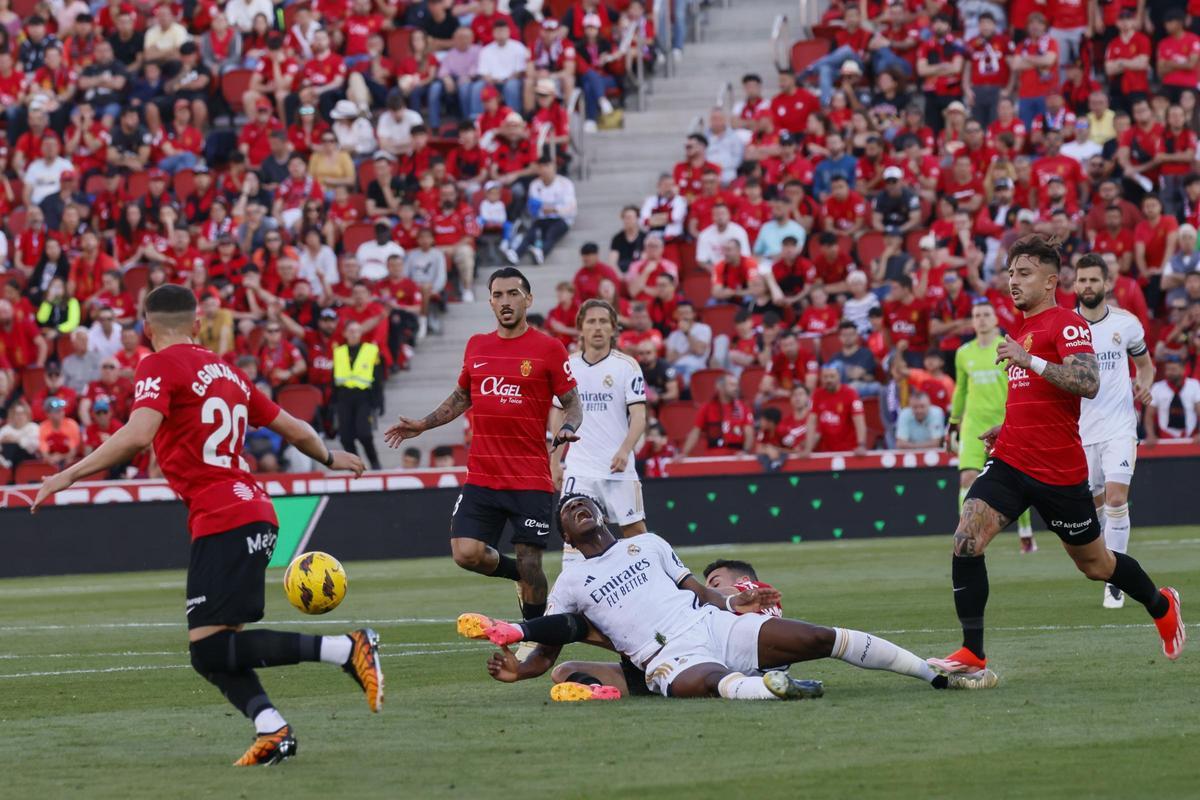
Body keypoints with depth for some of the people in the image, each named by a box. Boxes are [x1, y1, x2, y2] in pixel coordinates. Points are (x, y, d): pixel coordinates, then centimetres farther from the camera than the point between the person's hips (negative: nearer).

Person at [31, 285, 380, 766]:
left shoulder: (160, 367, -3)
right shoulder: (225, 371, 19)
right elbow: (294, 429, 25)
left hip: (222, 522, -9)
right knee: (214, 652, 11)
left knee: (210, 652, -13)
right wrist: (329, 459, 44)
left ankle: (346, 649, -20)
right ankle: (271, 729, -7)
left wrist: (70, 474, -16)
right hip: (254, 513, 9)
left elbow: (137, 436, -20)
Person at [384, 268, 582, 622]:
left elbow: (573, 403, 1)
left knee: (530, 569, -4)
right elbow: (461, 397, 25)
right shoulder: (476, 346, 11)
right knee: (466, 553, -10)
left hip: (531, 481, -4)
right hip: (481, 478, 4)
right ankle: (522, 576, 20)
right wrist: (421, 425, 17)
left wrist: (567, 428, -20)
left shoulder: (548, 348, -2)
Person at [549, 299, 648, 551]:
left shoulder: (627, 366, -2)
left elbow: (639, 416, -7)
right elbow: (558, 417, 14)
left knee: (634, 528, 0)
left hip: (618, 467, -2)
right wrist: (555, 462, 10)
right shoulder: (567, 367, 7)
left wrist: (625, 451, -23)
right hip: (578, 468, 2)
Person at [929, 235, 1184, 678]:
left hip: (1058, 470, -7)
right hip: (1010, 460, 7)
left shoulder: (1068, 324, -11)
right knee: (966, 540, -15)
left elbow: (1087, 383, -26)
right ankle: (972, 654, -13)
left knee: (1094, 563, 10)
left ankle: (1162, 606, 39)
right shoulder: (1021, 329, 16)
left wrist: (1028, 359, -28)